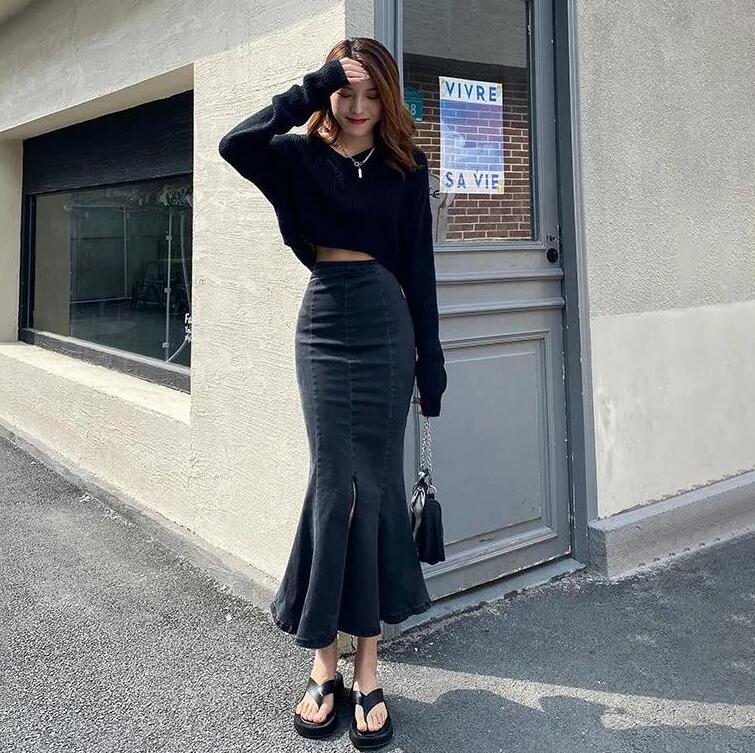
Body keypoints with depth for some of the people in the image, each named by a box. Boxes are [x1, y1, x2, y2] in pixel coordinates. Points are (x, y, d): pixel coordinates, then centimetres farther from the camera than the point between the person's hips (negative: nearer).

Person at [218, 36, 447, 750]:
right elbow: (235, 143, -14)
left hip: (385, 325, 0)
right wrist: (315, 85, -10)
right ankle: (325, 664, 9)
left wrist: (431, 369, 4)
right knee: (336, 484, -4)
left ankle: (366, 668, 9)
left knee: (371, 487, 0)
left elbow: (419, 268, 7)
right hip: (323, 323, 0)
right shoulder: (301, 157, 8)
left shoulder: (405, 167, 9)